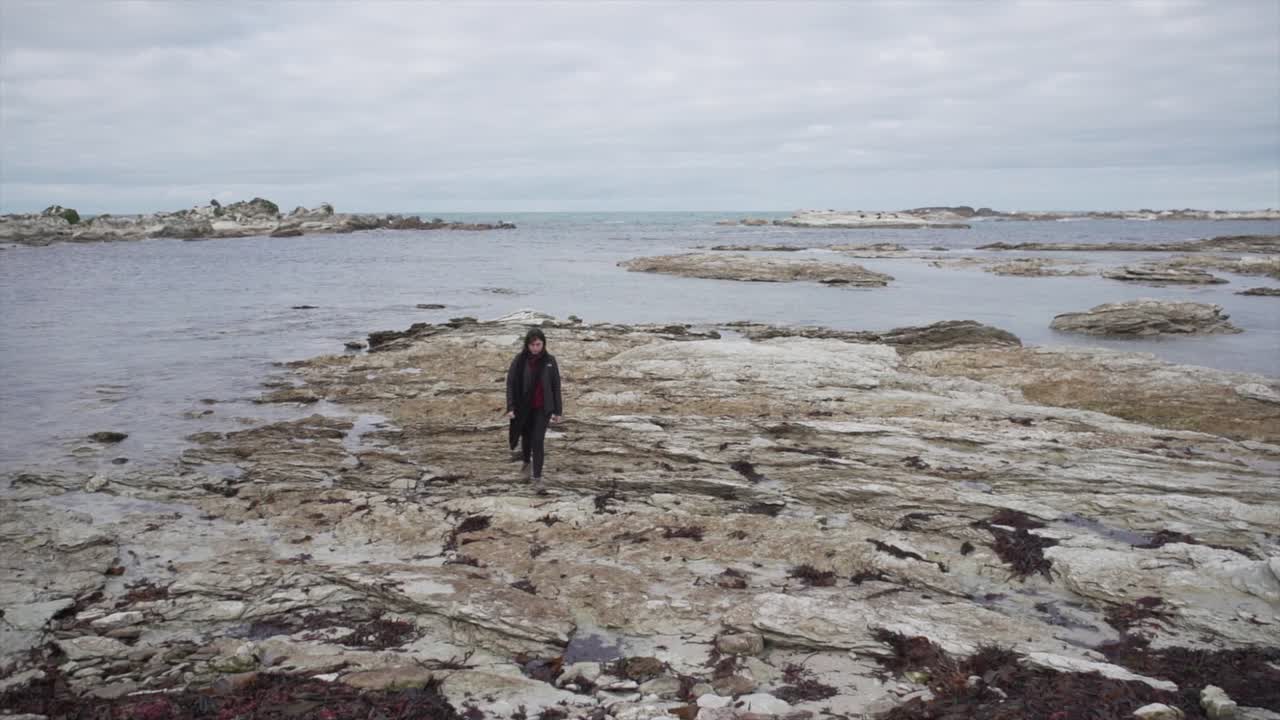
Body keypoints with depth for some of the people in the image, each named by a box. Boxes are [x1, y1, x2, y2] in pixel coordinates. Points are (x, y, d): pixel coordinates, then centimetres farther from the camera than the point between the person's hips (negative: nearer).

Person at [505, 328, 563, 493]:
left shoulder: (550, 360, -6)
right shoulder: (520, 360, -8)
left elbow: (556, 386, -1)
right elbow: (511, 383, -7)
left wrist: (558, 410, -1)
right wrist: (510, 407, -15)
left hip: (543, 408, -1)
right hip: (524, 407, 1)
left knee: (538, 440, -8)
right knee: (526, 437, 19)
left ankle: (537, 479, -4)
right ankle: (526, 462, 47)